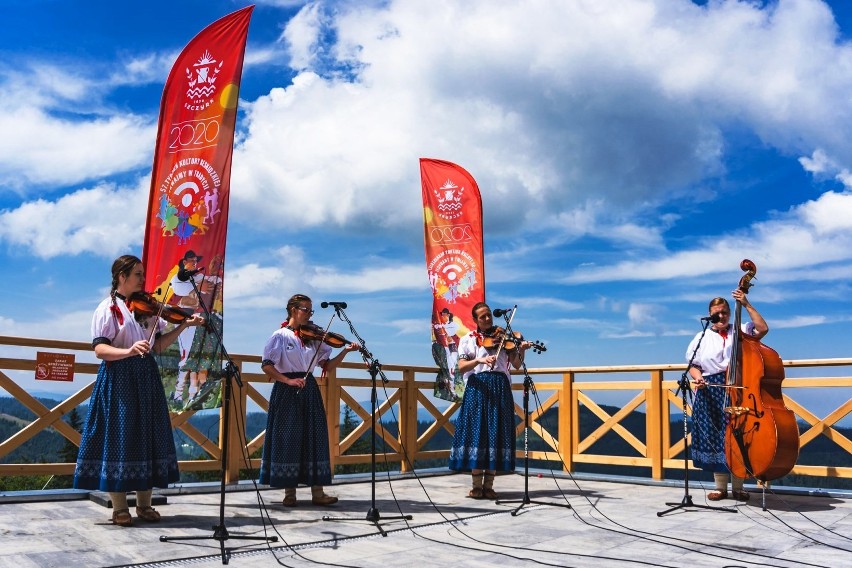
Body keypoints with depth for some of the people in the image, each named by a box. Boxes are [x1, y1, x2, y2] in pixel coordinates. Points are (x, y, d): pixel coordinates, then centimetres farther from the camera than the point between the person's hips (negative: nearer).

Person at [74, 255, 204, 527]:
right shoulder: (108, 308, -6)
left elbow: (159, 345, 12)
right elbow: (100, 350, -16)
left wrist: (183, 325, 3)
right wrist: (128, 351, -32)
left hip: (146, 376, 6)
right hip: (119, 378, -6)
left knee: (147, 436, 7)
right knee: (120, 436, -2)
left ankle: (144, 504, 16)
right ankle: (120, 508, 8)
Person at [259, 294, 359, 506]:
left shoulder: (313, 337, 10)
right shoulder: (281, 336, -2)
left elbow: (327, 366, 6)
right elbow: (266, 365, -9)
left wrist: (345, 351, -6)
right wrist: (288, 380, -19)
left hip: (309, 391, 4)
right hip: (287, 392, -4)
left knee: (314, 438, 1)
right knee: (288, 438, -1)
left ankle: (317, 492, 5)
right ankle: (289, 491, 10)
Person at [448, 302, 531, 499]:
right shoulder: (468, 339, 7)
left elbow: (516, 365, 5)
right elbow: (462, 367, -6)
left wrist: (521, 350, -14)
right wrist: (479, 360, -23)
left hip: (500, 388, 2)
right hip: (478, 388, -2)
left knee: (496, 434, -1)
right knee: (477, 432, -5)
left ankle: (488, 485, 4)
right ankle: (477, 485, 2)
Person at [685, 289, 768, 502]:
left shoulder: (740, 331, 8)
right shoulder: (702, 338, 11)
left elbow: (763, 328, -8)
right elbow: (693, 365, 11)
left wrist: (747, 305, -8)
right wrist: (697, 377, -10)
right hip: (710, 392, 1)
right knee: (714, 437, 1)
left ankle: (738, 487, 11)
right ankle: (721, 486, 12)